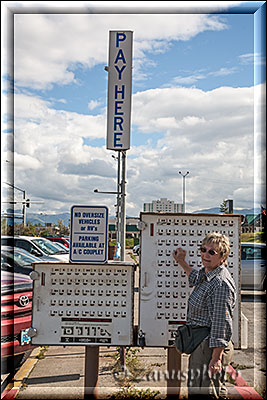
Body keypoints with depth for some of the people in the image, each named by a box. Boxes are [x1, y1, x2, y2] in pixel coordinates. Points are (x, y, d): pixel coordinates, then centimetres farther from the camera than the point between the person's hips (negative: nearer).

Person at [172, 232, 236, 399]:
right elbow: (196, 278, 37)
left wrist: (216, 358, -22)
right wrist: (182, 262, 41)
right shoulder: (206, 273, 9)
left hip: (211, 346, -10)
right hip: (200, 344, 10)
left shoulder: (221, 283, -21)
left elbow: (222, 324, -22)